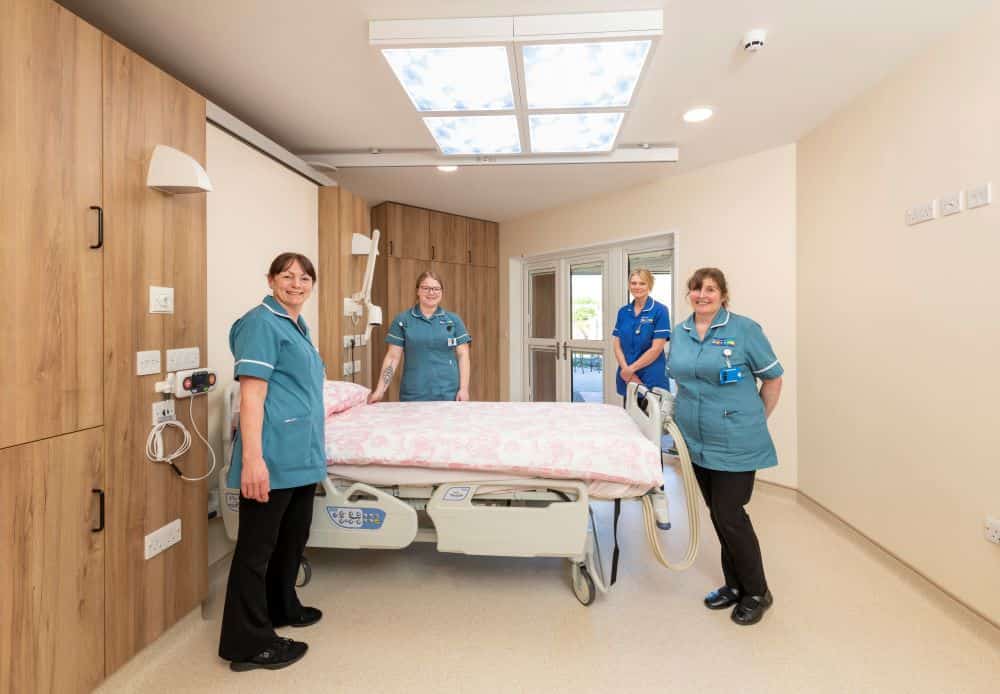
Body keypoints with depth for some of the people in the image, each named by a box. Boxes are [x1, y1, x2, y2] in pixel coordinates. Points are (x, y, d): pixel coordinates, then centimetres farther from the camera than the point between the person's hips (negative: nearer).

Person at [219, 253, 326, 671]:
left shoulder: (298, 326, 16)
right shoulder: (261, 323, -11)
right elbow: (252, 393, -19)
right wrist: (252, 458, -24)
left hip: (301, 454, 9)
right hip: (273, 456, -9)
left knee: (292, 537, 22)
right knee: (257, 544, 4)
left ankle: (282, 608, 41)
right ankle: (248, 642, 18)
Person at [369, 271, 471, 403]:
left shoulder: (453, 320, 6)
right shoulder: (402, 320, 2)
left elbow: (463, 355, 4)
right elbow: (393, 357, 1)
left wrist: (464, 389, -5)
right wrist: (380, 390, -5)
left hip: (449, 394, 1)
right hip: (413, 395, -1)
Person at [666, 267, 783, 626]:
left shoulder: (744, 329, -9)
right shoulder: (679, 332, 6)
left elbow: (772, 378, -2)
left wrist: (756, 421, 2)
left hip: (735, 443, -5)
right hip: (697, 441, 5)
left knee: (728, 514, -3)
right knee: (719, 513, 15)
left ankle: (757, 593, 21)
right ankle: (735, 585, 33)